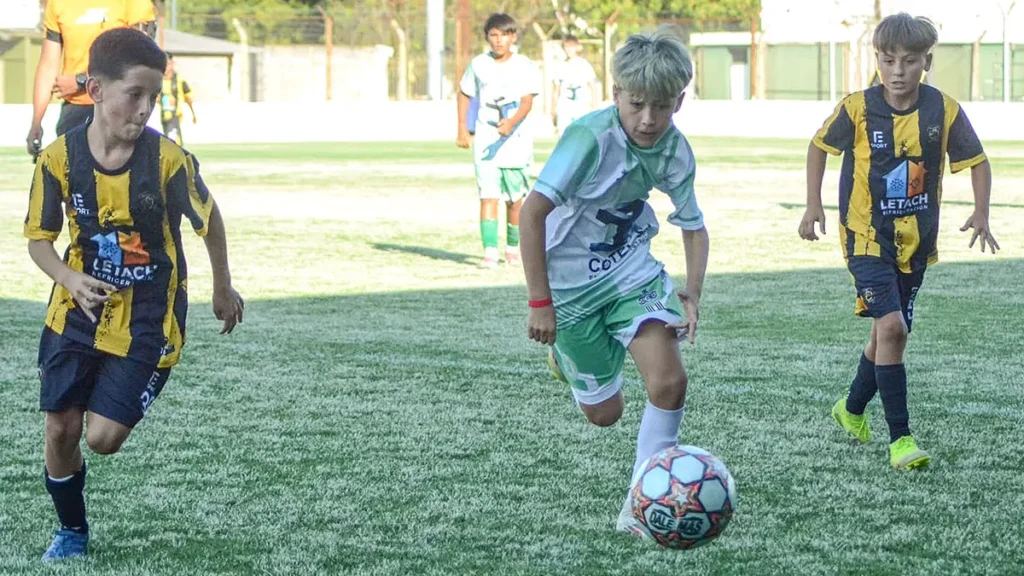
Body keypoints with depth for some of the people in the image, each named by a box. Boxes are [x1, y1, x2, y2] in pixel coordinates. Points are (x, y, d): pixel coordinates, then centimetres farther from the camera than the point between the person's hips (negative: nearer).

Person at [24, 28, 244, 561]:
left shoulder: (168, 160, -18)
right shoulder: (59, 158, -12)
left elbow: (209, 221, -1)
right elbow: (39, 239, -1)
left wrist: (223, 290, 11)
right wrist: (72, 280, -20)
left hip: (147, 321, -2)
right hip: (78, 312, 2)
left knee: (103, 437, -10)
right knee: (60, 429, 4)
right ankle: (72, 531, 28)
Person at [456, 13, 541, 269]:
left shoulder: (525, 67, -3)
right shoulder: (478, 64, 5)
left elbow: (527, 102, -14)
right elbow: (464, 94, 18)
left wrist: (512, 122, -33)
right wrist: (462, 130, 13)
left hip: (515, 140, -1)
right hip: (485, 141, 1)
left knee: (514, 199, 8)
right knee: (488, 197, -11)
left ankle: (513, 248, 27)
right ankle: (490, 252, -17)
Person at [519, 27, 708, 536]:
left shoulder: (674, 150, -9)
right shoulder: (591, 137, -27)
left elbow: (693, 225, 6)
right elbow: (532, 212, -25)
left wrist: (692, 292, -9)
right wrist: (540, 302, -23)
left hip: (633, 273, 4)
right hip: (571, 284, -4)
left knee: (669, 381, -18)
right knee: (604, 413, 7)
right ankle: (563, 354, 42)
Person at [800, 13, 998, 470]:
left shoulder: (944, 111, -8)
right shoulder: (858, 109, -12)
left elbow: (977, 161, 5)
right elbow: (820, 146, 6)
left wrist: (981, 214, -9)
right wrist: (813, 204, 0)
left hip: (916, 240, 4)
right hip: (867, 237, -3)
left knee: (890, 331, 14)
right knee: (891, 327, -18)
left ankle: (853, 409, 41)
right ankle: (900, 438, -14)